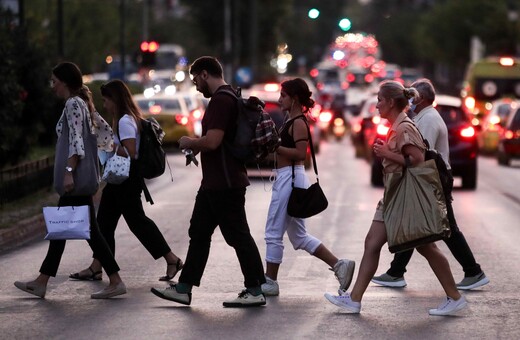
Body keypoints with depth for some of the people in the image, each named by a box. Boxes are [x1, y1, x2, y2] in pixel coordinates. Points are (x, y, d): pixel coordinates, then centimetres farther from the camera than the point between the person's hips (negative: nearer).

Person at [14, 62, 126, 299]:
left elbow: (76, 141, -20)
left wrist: (69, 171, -25)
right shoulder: (79, 104, 18)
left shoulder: (73, 105, -11)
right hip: (78, 180, 10)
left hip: (76, 181, -10)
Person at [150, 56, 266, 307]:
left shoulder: (221, 101, -18)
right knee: (198, 233, 12)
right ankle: (183, 289, 16)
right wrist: (196, 146, 14)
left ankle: (255, 291, 1)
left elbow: (212, 141, -27)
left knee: (238, 236, -4)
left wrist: (189, 143, -9)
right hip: (214, 183, 11)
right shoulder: (228, 98, 16)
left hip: (225, 184, -11)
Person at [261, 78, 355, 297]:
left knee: (274, 232, -3)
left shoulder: (298, 122, -12)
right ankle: (339, 265, 12)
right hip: (286, 178, 10)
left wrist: (274, 147, -20)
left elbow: (300, 153, -22)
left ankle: (270, 281, 5)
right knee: (298, 236, 13)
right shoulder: (291, 121, 16)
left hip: (291, 178, -10)